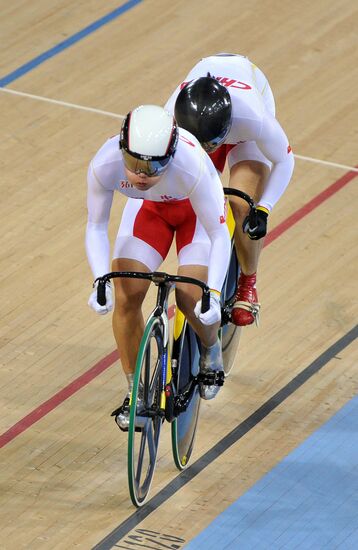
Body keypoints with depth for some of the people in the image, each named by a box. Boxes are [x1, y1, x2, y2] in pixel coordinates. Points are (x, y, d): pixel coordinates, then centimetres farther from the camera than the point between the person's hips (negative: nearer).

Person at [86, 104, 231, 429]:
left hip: (196, 207, -2)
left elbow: (219, 236, -33)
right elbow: (96, 228, -19)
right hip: (147, 208, 3)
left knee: (193, 300, -17)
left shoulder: (191, 168, -43)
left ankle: (211, 348, 20)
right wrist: (100, 281, -33)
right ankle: (135, 391, 10)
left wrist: (213, 293, -44)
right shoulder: (104, 166, -36)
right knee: (126, 296, -12)